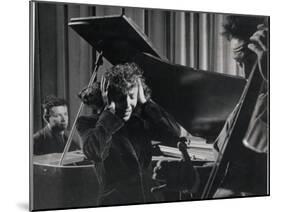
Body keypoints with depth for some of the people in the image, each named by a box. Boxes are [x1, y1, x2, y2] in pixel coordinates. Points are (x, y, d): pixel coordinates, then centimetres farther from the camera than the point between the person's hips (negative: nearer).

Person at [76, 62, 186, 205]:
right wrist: (110, 110, -18)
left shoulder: (140, 121, 5)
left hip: (150, 199, 4)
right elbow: (94, 152, -28)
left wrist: (145, 102, -8)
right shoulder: (90, 123, -6)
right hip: (114, 203, -4)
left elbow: (175, 135, -10)